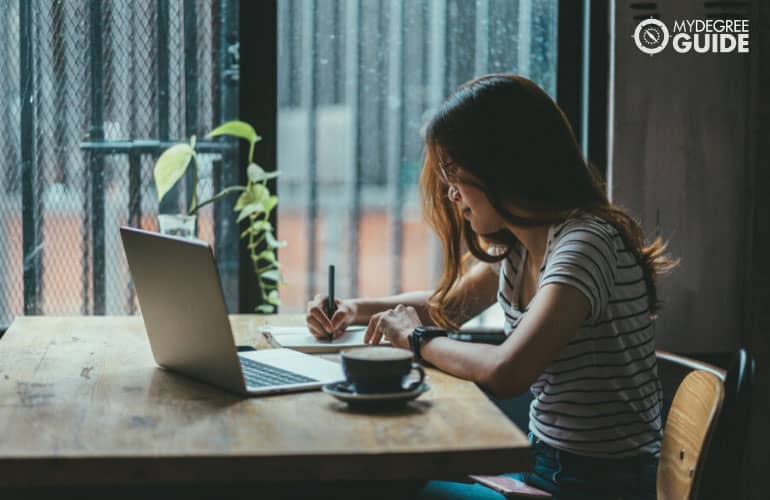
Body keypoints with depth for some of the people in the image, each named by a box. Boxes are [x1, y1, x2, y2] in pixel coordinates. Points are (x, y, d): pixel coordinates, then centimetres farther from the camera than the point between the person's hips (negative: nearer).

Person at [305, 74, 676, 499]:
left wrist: (418, 339, -17)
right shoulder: (518, 245, 4)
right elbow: (450, 304, 22)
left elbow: (506, 372, -36)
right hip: (545, 462, 8)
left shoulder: (585, 243, -24)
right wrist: (358, 309, 6)